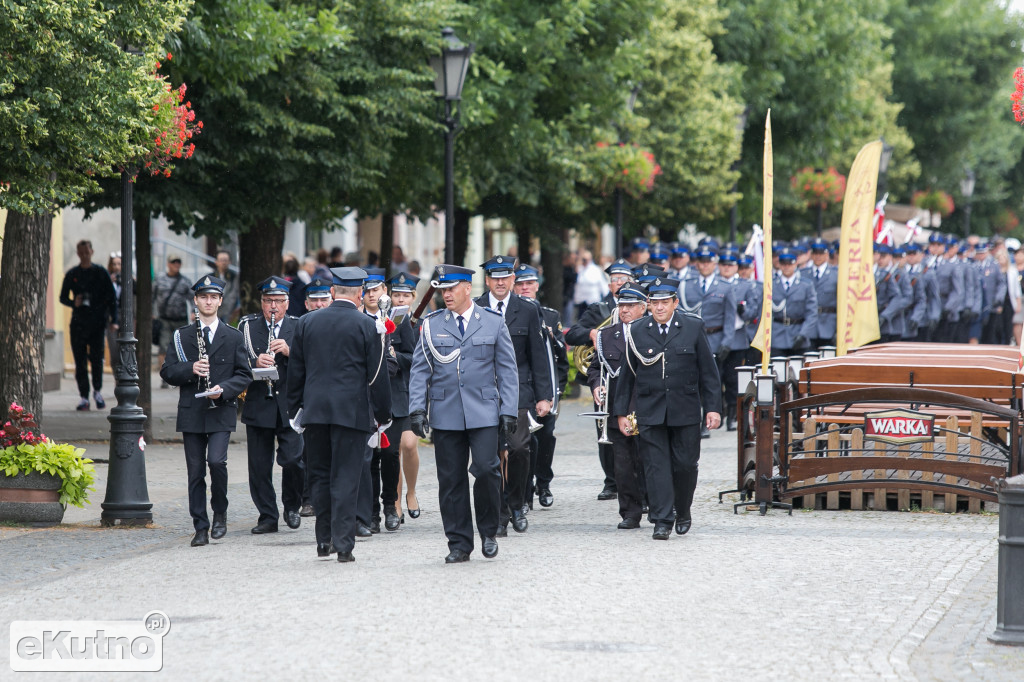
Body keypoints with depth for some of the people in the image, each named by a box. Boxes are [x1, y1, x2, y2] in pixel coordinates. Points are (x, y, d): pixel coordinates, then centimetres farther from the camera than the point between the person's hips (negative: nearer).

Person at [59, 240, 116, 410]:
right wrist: (74, 303, -8)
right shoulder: (72, 274, 10)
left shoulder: (101, 272, 5)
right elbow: (63, 297, 14)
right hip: (78, 323, 1)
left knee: (97, 358, -6)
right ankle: (84, 398, 3)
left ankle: (98, 391, 17)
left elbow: (111, 297, 6)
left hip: (98, 322, -1)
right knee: (80, 361, -2)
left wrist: (112, 319, -3)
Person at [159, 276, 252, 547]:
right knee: (195, 471, 2)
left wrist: (224, 389, -12)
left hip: (222, 412, -2)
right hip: (192, 413, 2)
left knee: (216, 460, -19)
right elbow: (167, 372, 4)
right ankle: (200, 527, 10)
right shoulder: (181, 336, 9)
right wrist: (190, 369, -15)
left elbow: (244, 375, 6)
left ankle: (220, 512, 4)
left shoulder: (233, 337, 7)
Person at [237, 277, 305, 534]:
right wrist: (254, 363, -19)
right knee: (259, 466, 2)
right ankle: (268, 517, 13)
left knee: (292, 459, -12)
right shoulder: (247, 326, 9)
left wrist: (289, 351, -18)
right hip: (258, 406, 1)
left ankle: (292, 506, 12)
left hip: (290, 406, -1)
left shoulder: (299, 327, 7)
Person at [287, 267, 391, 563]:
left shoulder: (307, 322, 6)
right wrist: (381, 413, 4)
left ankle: (324, 539, 14)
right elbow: (377, 374, -4)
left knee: (320, 475, 13)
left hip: (315, 409, 3)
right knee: (345, 477, -1)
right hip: (352, 410, -3)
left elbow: (295, 369, 10)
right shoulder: (365, 325, -5)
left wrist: (295, 407, 17)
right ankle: (343, 544, -4)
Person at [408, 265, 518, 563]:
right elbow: (420, 370, 8)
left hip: (484, 412, -1)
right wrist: (417, 408, -3)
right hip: (445, 413, 1)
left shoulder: (493, 323, 6)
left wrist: (509, 411, 0)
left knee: (486, 469, -13)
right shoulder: (431, 324, 8)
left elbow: (507, 370, 6)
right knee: (451, 480, 1)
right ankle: (459, 544, 9)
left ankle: (488, 531, 8)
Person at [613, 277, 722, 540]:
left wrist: (713, 408, -1)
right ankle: (662, 521, -2)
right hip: (650, 412, 0)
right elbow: (627, 374, 8)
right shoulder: (637, 331, 5)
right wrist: (621, 412, 6)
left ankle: (683, 511, 26)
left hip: (685, 412, 0)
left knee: (685, 465, 3)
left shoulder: (693, 328, 3)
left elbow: (708, 371, 5)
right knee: (656, 465, -4)